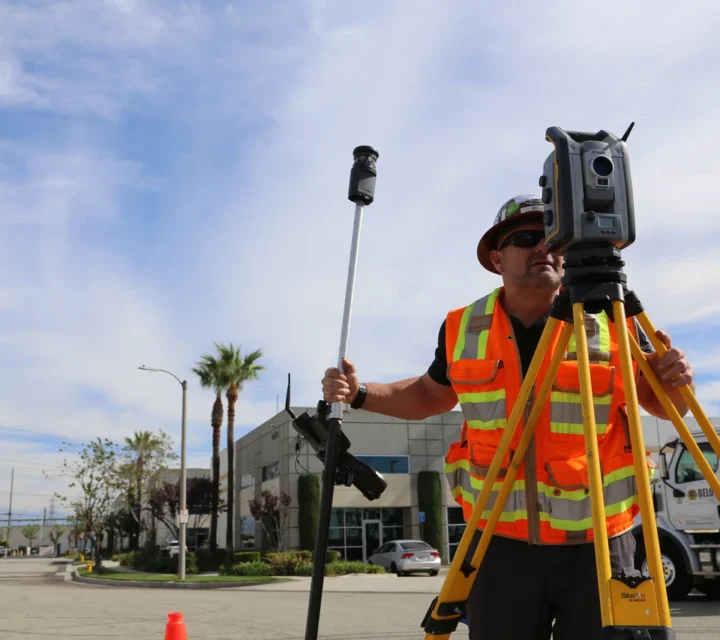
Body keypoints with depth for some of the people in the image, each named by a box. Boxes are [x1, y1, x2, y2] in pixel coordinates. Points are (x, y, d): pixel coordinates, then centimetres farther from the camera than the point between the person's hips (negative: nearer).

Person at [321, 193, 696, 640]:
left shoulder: (614, 323, -6)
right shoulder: (464, 329, 1)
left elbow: (661, 404, 6)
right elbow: (431, 396, 17)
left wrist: (677, 384, -17)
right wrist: (359, 393, 3)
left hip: (596, 543, -1)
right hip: (501, 542, 2)